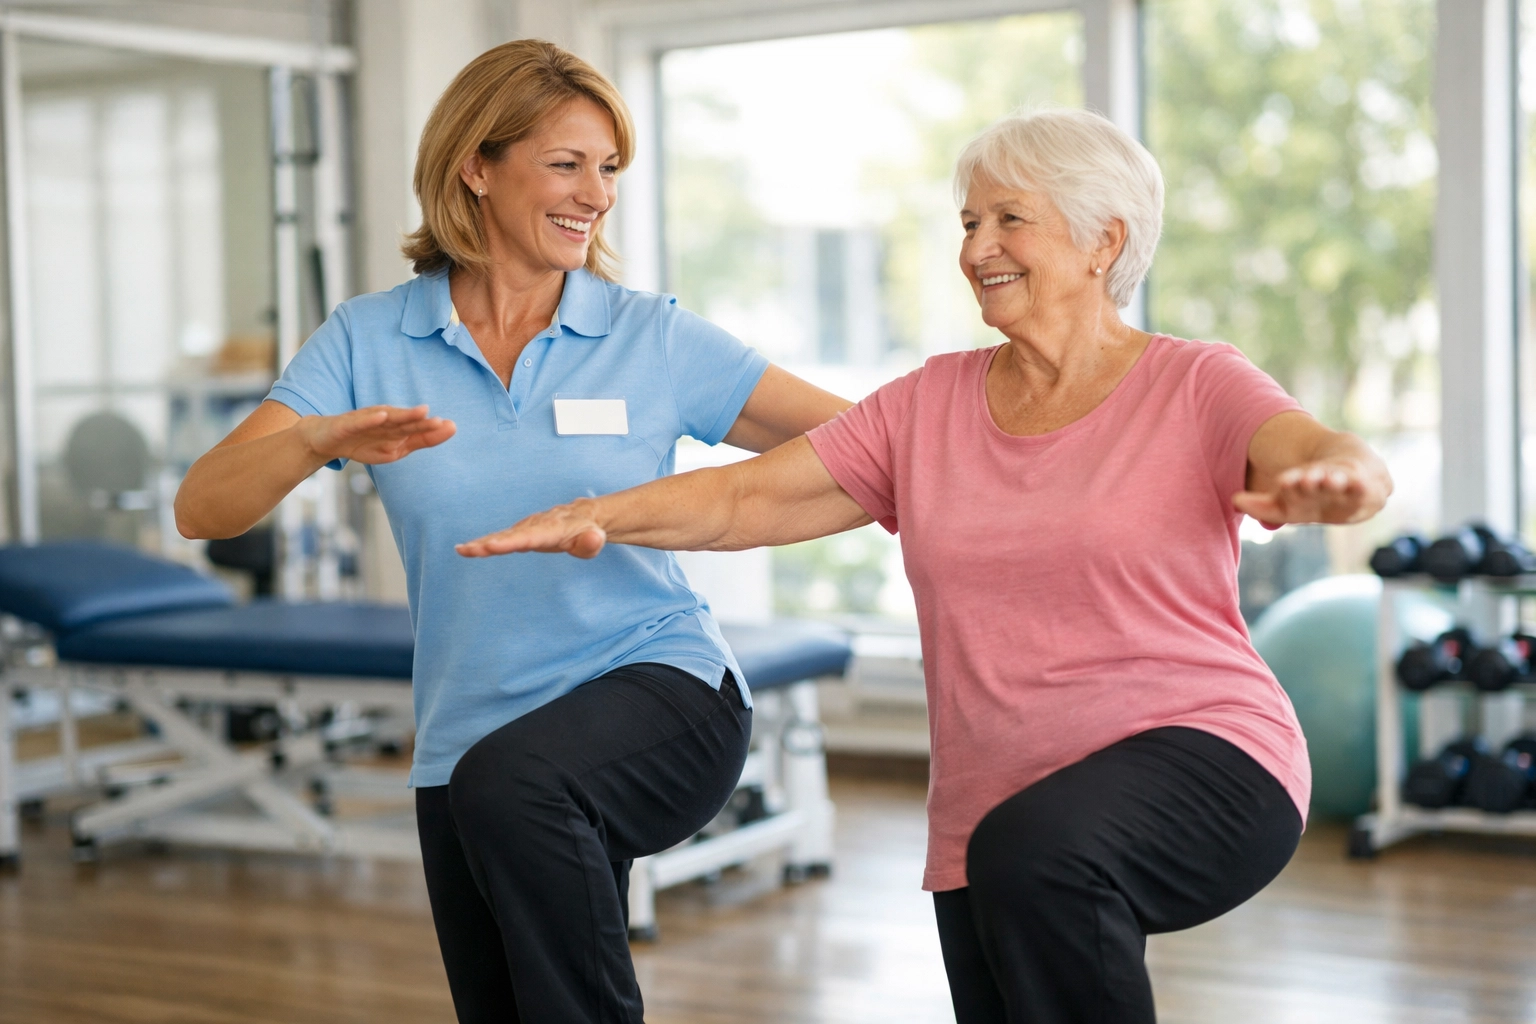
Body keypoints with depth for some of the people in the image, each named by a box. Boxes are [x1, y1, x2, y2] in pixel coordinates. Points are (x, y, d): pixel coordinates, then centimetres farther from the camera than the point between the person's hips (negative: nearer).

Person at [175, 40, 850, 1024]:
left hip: (663, 689, -3)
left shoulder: (655, 337, 0)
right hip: (468, 750, 3)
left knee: (508, 784, -34)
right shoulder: (369, 341, 1)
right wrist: (318, 440, -29)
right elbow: (203, 507, -9)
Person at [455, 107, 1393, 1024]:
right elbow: (748, 500, 5)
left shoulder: (1193, 387, -3)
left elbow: (1345, 463, -21)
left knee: (1034, 856, -35)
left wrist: (1335, 479, -46)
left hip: (1195, 754, -5)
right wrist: (597, 517, -11)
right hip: (988, 822, 6)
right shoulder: (929, 407, 10)